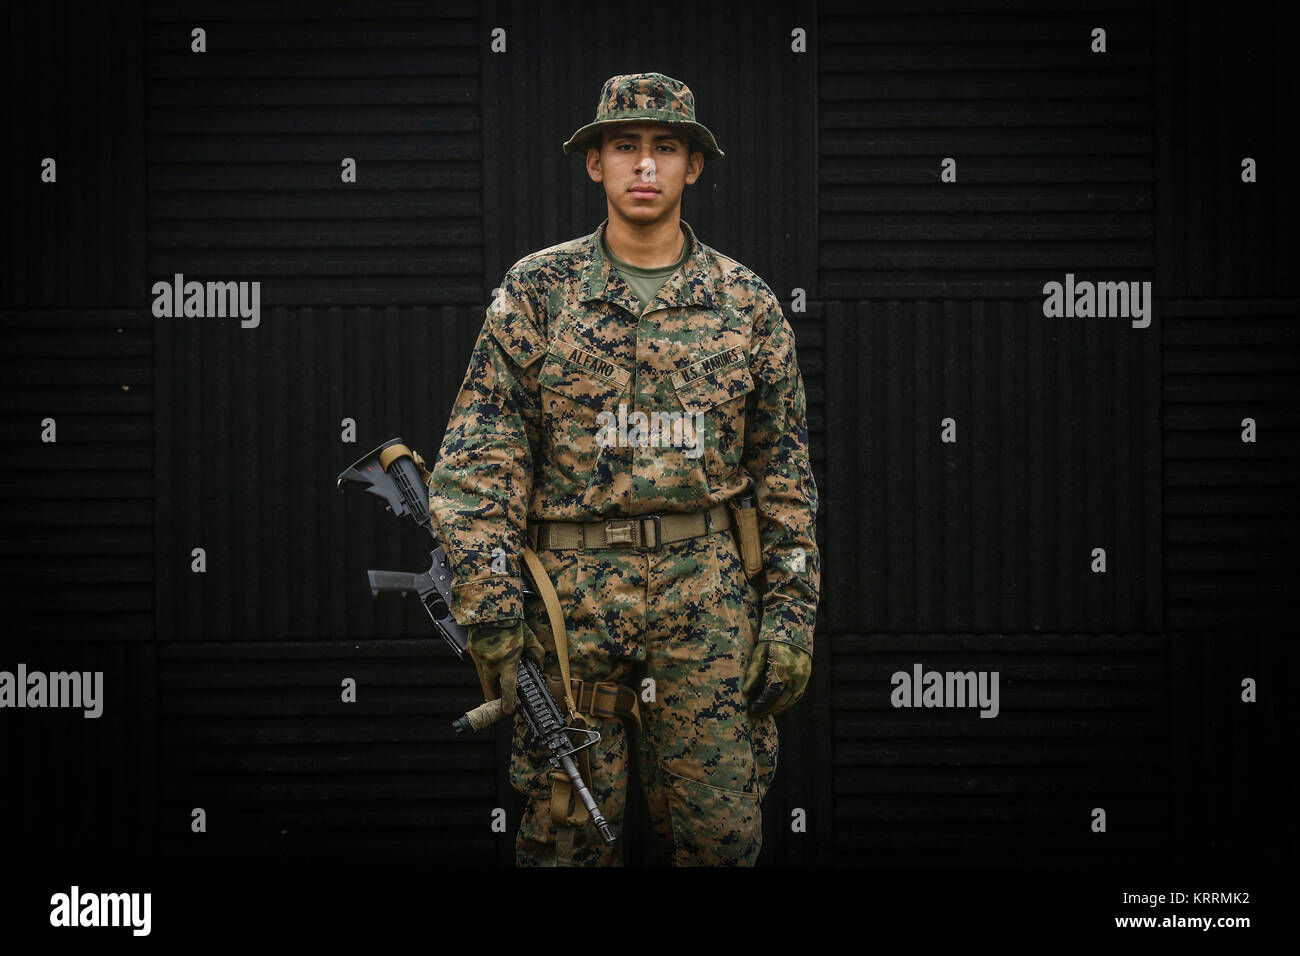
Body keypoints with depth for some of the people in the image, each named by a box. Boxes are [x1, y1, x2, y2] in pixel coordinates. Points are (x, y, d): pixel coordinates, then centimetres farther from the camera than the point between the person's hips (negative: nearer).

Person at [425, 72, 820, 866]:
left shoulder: (746, 303, 8)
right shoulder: (537, 291, 3)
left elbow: (785, 471, 10)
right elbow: (479, 461, 0)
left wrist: (792, 615, 3)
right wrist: (490, 609, -9)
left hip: (708, 592, 1)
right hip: (571, 591, -1)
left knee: (723, 831, 0)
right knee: (568, 835, 3)